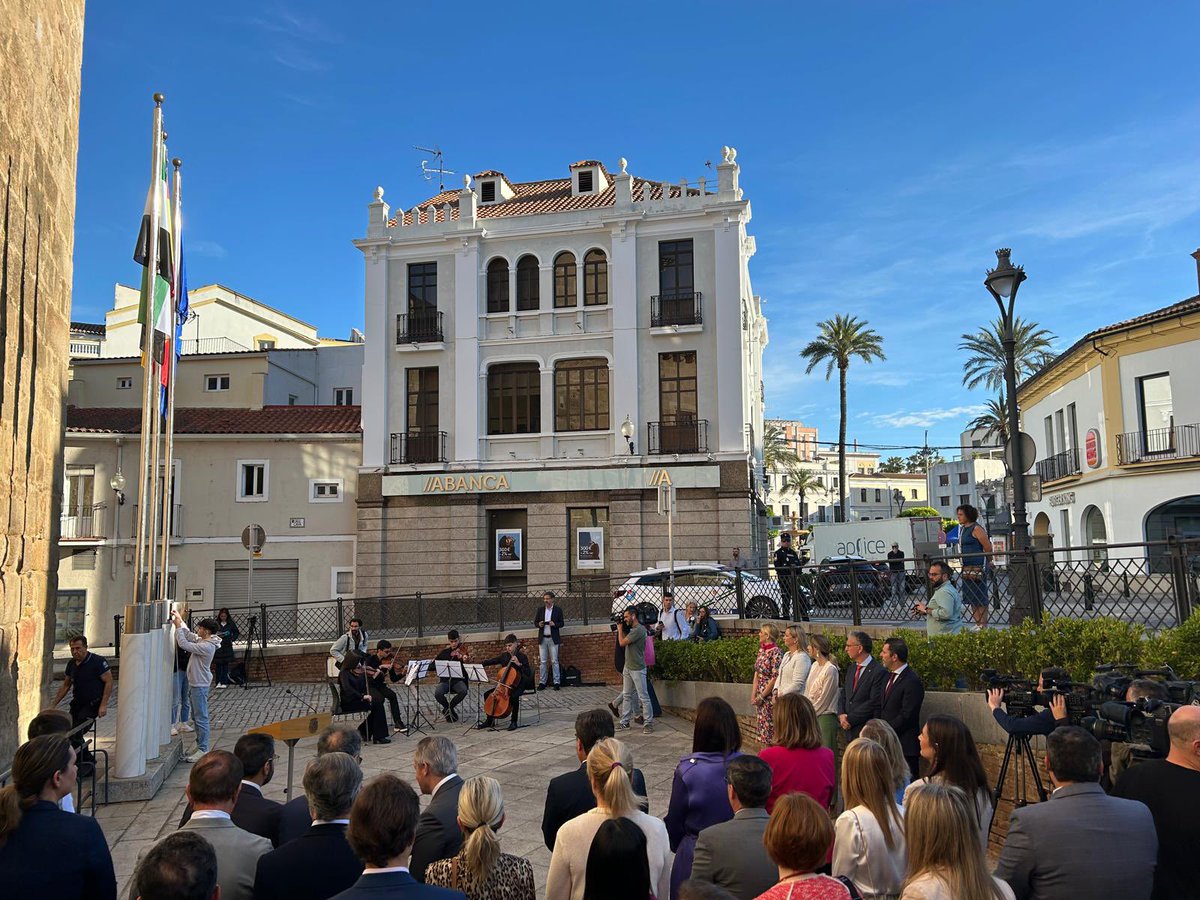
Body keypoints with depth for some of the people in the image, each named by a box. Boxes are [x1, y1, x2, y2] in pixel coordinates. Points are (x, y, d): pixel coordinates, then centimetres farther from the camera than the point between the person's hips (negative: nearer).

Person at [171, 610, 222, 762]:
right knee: (196, 717, 18)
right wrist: (180, 621, 10)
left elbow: (183, 644, -24)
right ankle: (200, 746, 27)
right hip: (195, 683, 10)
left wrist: (178, 626, -15)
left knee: (201, 718, -4)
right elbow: (189, 635, 19)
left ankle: (203, 749, 1)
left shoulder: (207, 646, -24)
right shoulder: (202, 640, 6)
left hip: (200, 685, -10)